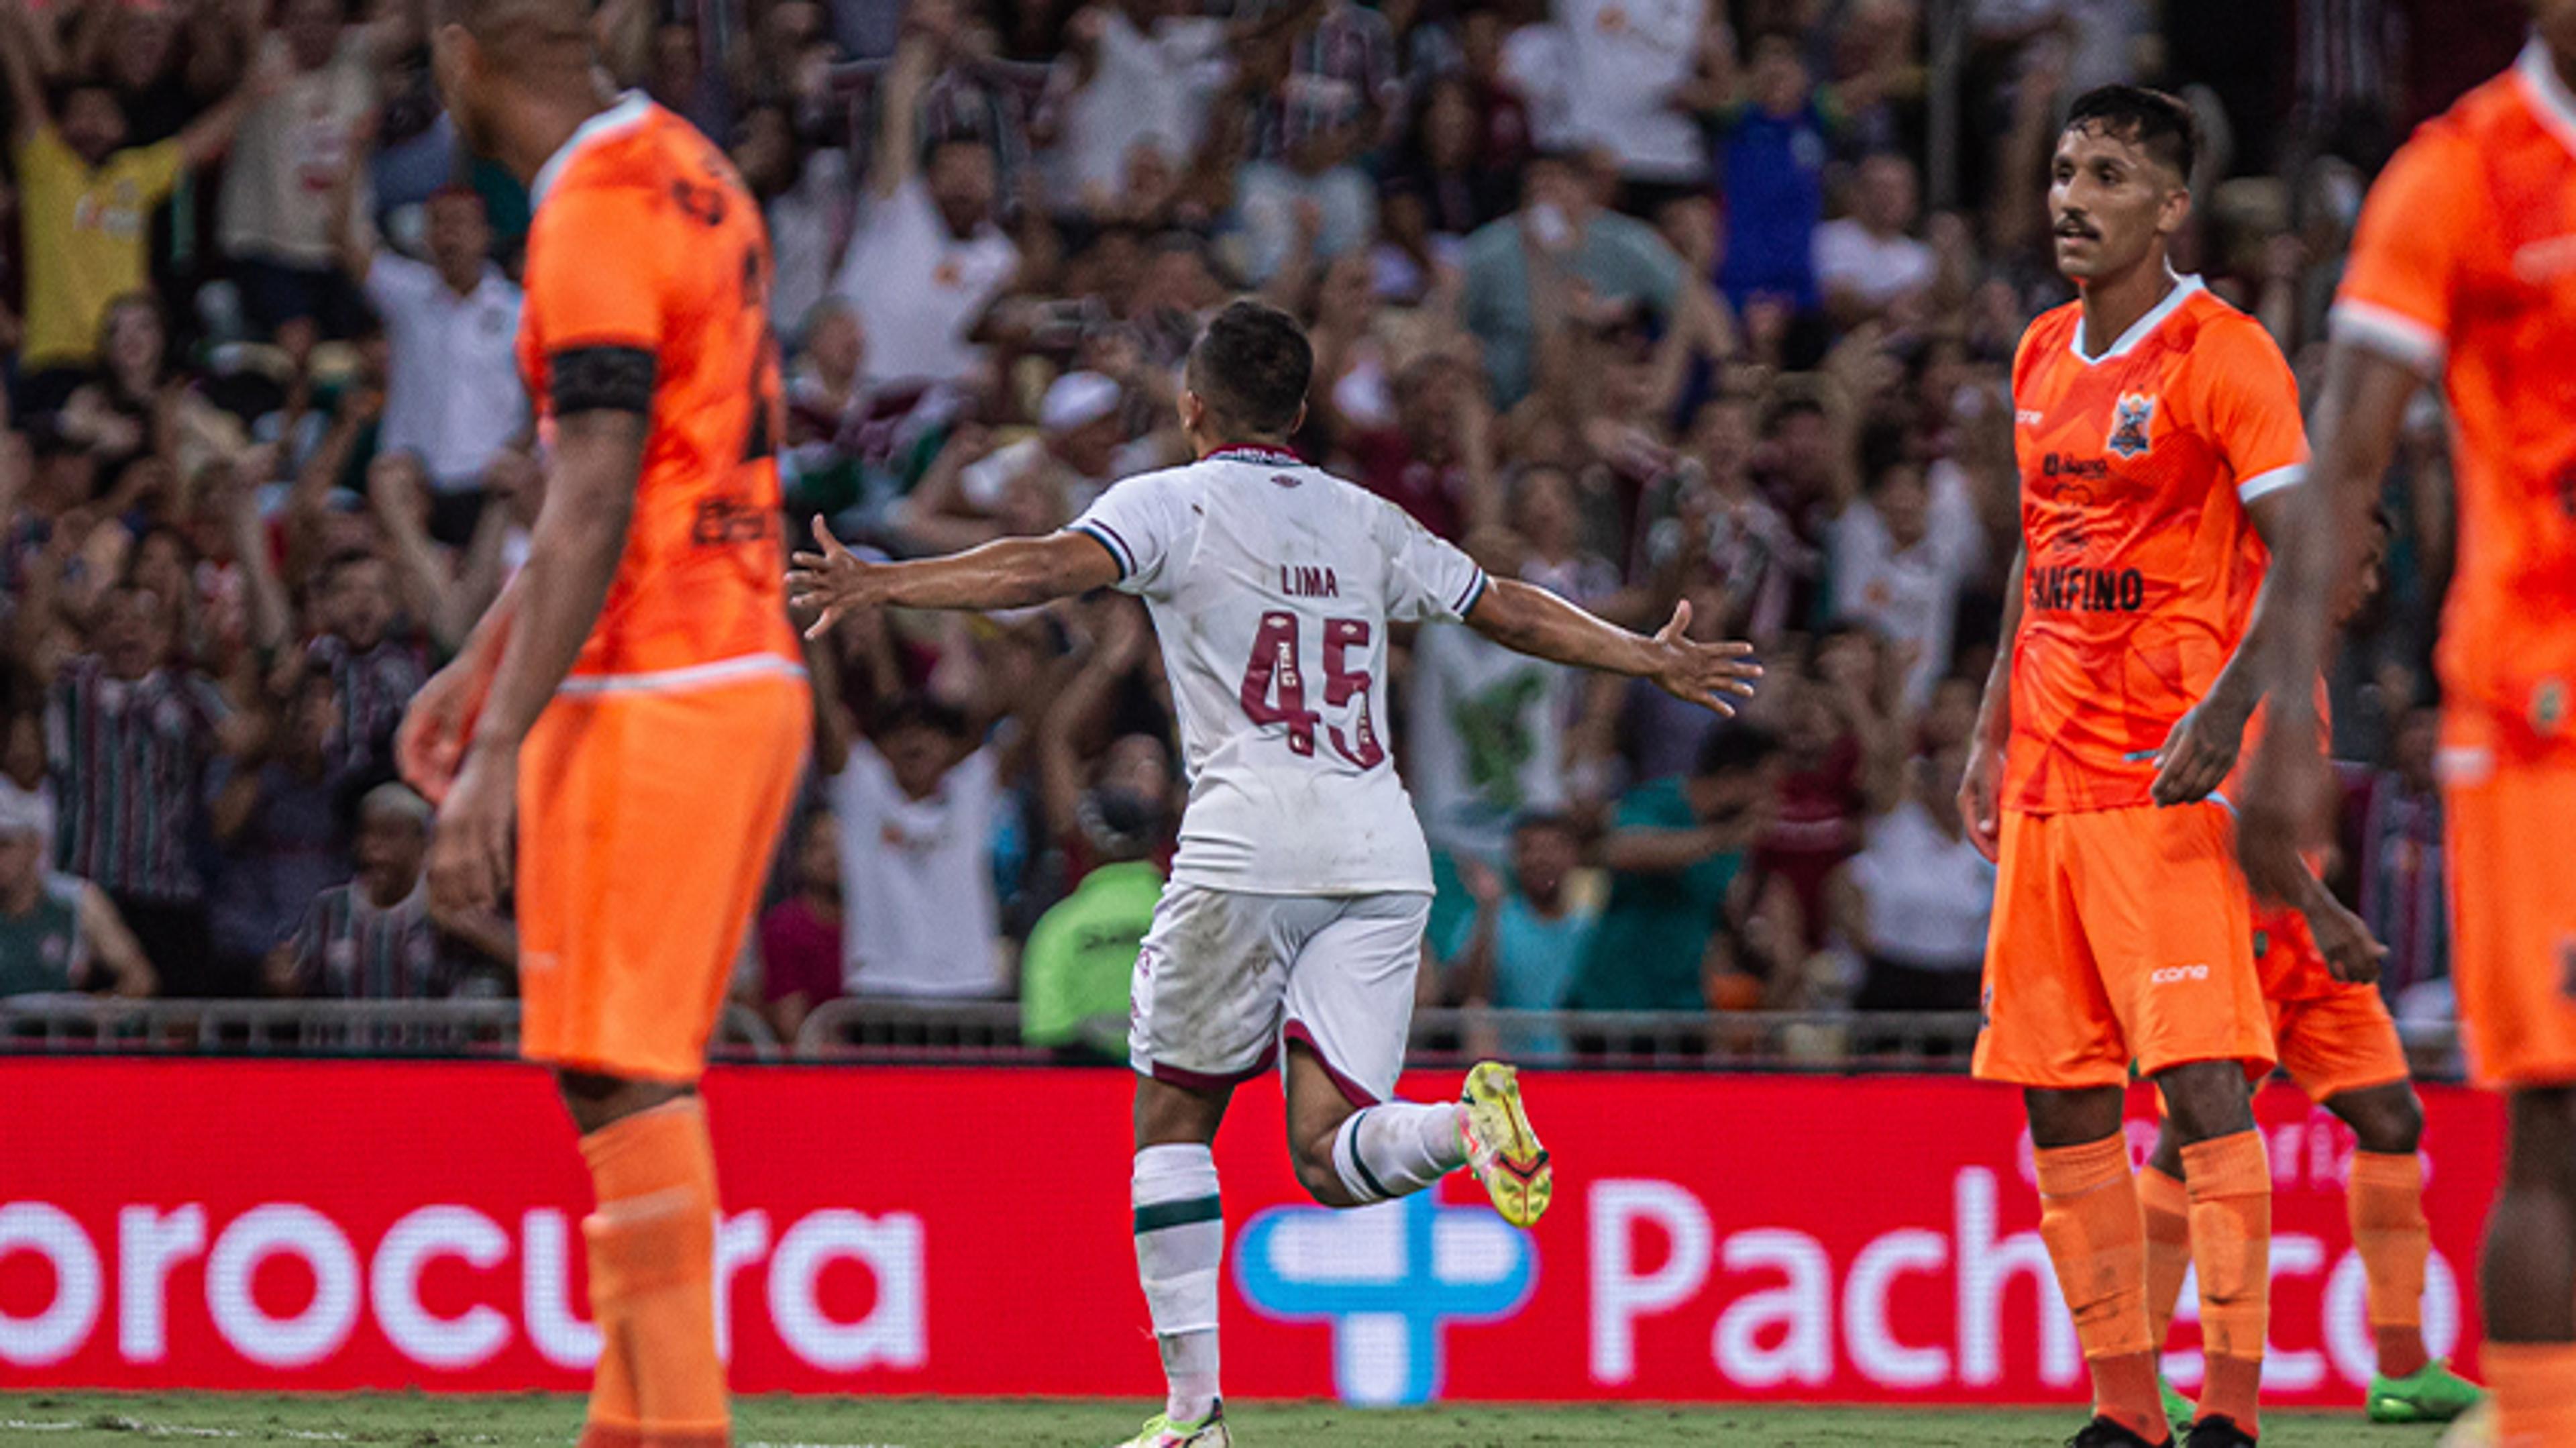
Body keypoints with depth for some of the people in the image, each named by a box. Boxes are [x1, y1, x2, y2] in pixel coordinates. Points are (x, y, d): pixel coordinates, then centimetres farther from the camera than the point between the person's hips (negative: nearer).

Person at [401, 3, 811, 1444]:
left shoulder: (599, 216, -15)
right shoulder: (691, 173, 14)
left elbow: (595, 513, -21)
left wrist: (500, 754, -23)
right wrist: (480, 665, 28)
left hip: (650, 698, -9)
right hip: (751, 672, 9)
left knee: (625, 1082, -8)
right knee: (645, 1079, 12)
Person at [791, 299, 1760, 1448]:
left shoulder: (1169, 505, 6)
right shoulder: (1365, 523, 21)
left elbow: (1052, 569, -12)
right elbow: (1508, 610, 29)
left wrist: (881, 586, -17)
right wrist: (1651, 659, 43)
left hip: (1250, 843, -4)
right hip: (1383, 847, 4)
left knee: (1173, 1117, 11)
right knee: (1329, 1156, 1)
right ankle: (1464, 1124, -32)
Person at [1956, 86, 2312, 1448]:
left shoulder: (2221, 354, -8)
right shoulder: (2043, 357, 15)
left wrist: (2224, 717, -24)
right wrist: (1992, 734, 17)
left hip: (2165, 777, -8)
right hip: (2047, 776, 8)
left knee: (2201, 1076, -13)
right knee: (2060, 1094, 5)